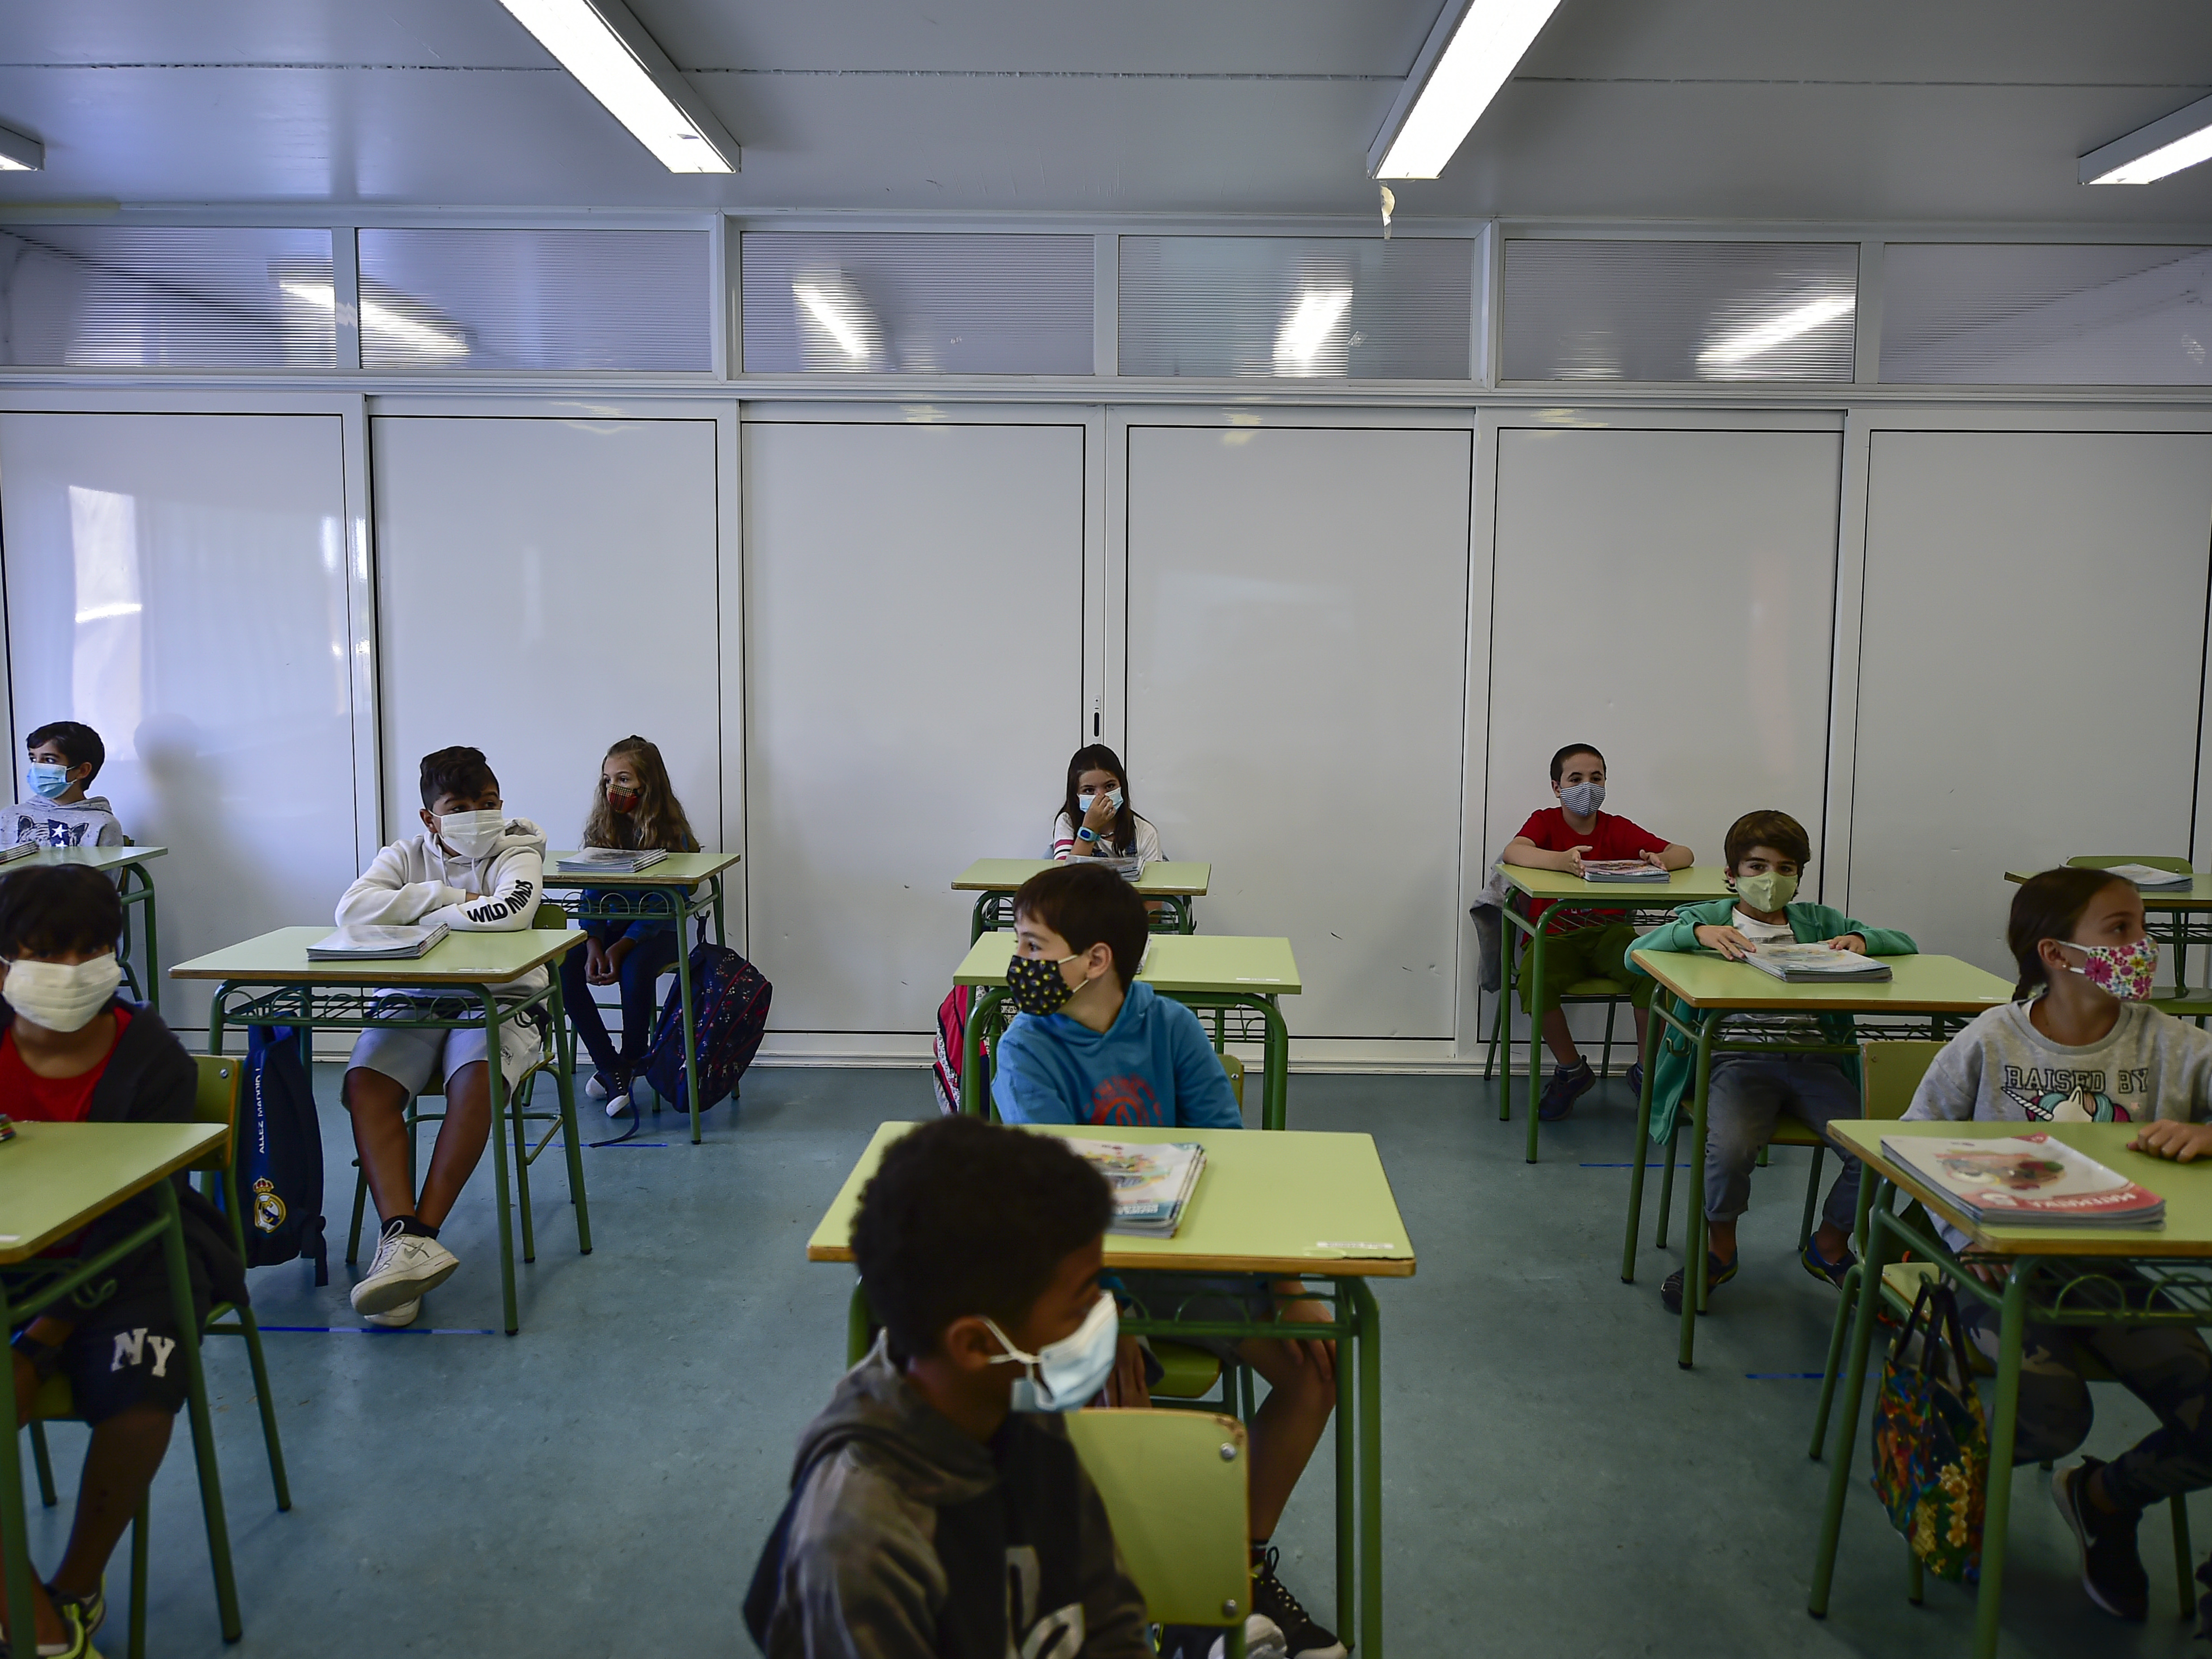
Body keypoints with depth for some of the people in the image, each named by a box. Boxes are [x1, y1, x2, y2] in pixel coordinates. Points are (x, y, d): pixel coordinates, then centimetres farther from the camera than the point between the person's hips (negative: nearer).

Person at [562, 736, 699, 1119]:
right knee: (564, 967, -24)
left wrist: (621, 947, -27)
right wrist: (594, 944, -18)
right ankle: (610, 1069, -15)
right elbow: (592, 895, 0)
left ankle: (631, 1063, -9)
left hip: (658, 931, -4)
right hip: (610, 926, 4)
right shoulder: (603, 828, 3)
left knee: (635, 969, -35)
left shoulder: (671, 833, -10)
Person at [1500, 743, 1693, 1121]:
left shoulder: (1618, 829, 7)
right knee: (1534, 983, -32)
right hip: (1554, 935, -2)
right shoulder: (1545, 821, 1)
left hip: (1609, 932, 2)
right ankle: (1572, 1070, -4)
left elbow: (1683, 853, 0)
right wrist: (1560, 860, -43)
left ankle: (1646, 1072, -3)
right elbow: (1513, 851, -22)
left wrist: (1660, 860, -26)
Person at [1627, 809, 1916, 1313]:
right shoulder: (1711, 917, 13)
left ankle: (1830, 1246, 12)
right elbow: (1636, 956, -2)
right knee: (1731, 1148, -32)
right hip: (1738, 1058, -3)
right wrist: (1697, 932, -18)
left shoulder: (1817, 922, 22)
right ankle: (1720, 1247, 2)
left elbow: (1905, 946, 18)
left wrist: (1861, 940, -3)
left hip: (1813, 1059, 3)